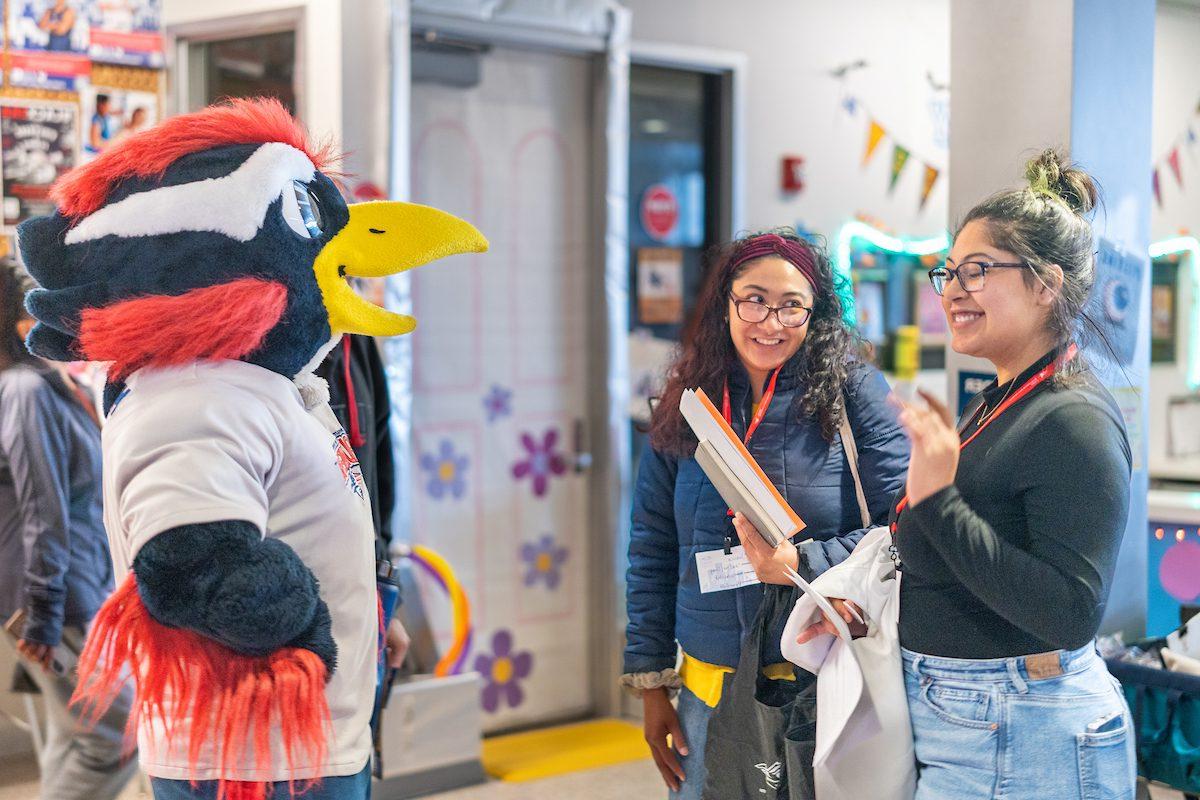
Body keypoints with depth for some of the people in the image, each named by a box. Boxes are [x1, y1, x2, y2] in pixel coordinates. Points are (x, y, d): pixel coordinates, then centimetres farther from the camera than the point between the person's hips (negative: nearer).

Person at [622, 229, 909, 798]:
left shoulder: (853, 393, -5)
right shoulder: (685, 408, 5)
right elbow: (652, 553, 9)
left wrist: (804, 564, -22)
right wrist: (650, 684, 7)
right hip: (708, 687, 3)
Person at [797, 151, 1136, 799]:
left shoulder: (1075, 422, -18)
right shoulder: (995, 404, 11)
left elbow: (1071, 616, -28)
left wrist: (938, 501, -28)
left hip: (1019, 745, -9)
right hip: (952, 727, 9)